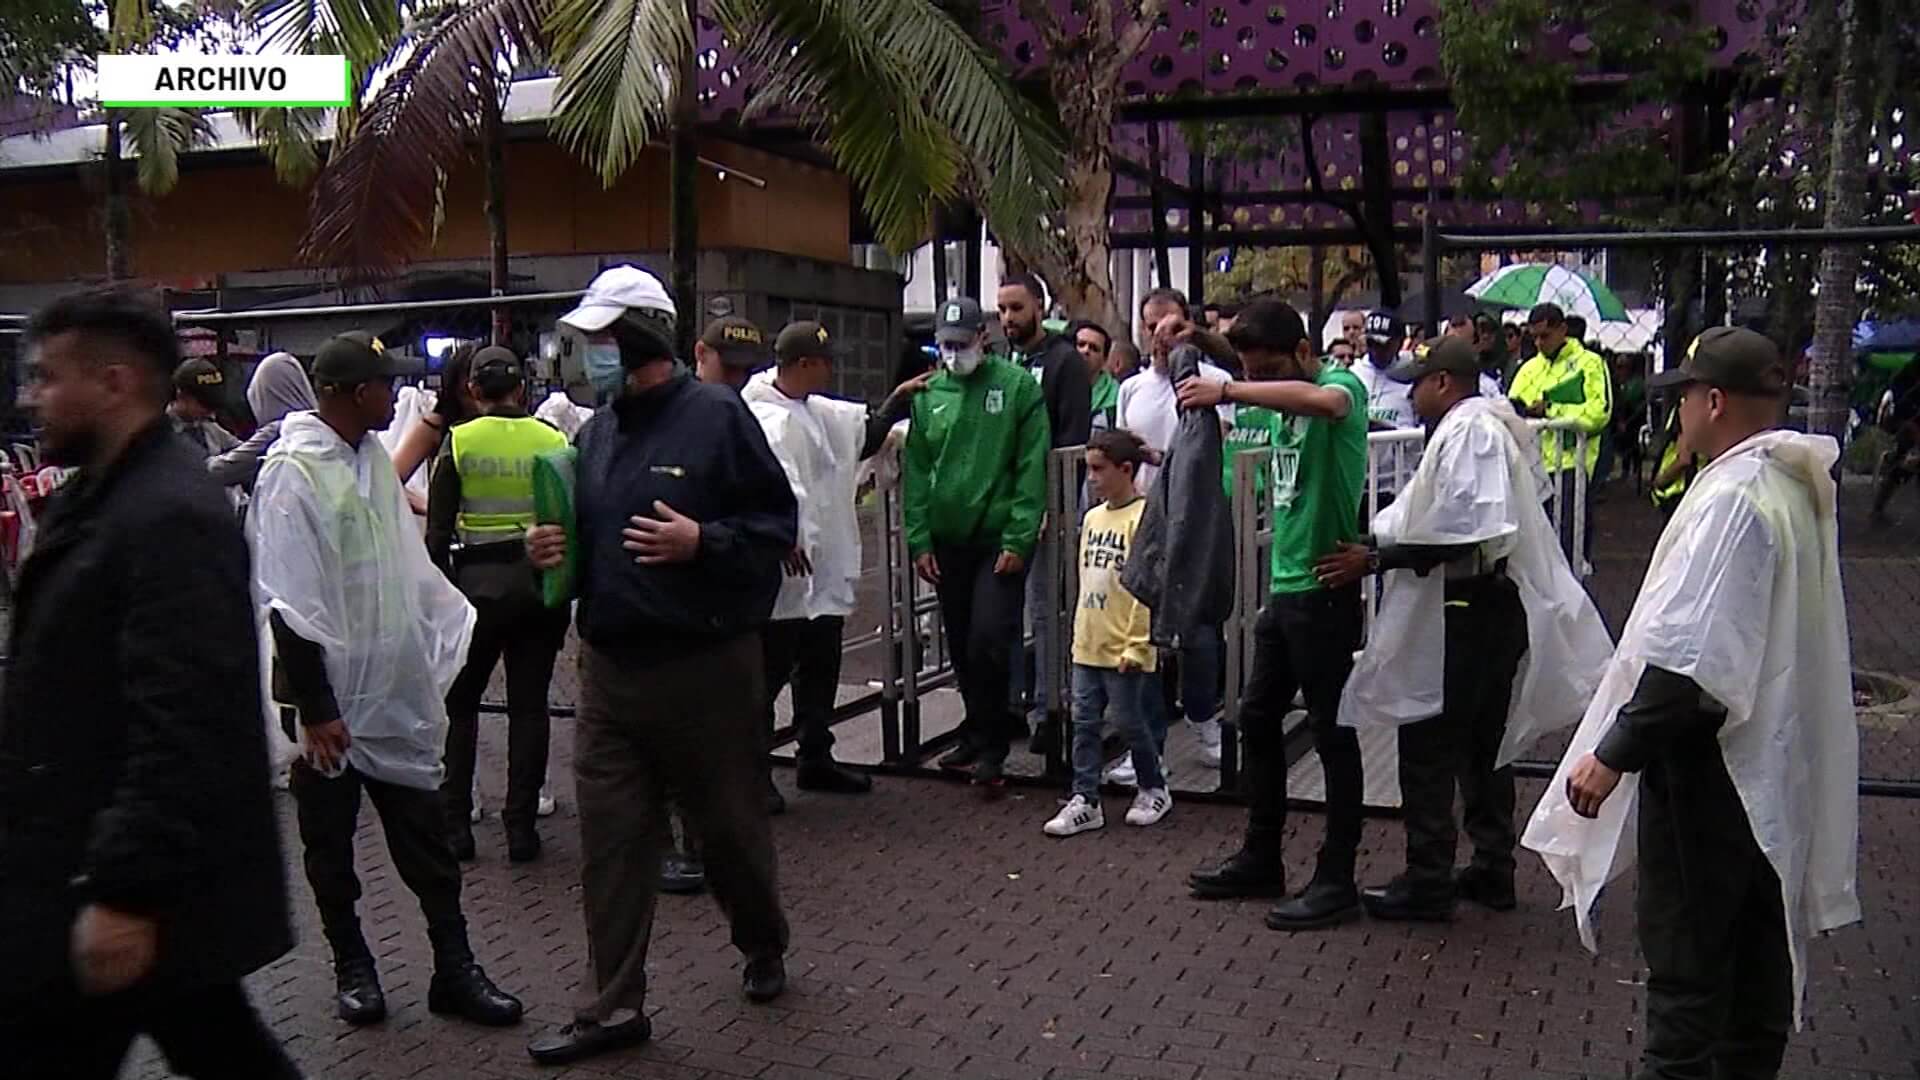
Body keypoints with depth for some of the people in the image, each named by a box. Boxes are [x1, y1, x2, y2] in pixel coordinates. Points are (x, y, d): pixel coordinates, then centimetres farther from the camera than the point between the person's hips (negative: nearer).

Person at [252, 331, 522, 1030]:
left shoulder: (374, 458, 8)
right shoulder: (292, 473, -15)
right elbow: (288, 603, -17)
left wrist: (454, 627, 16)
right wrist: (313, 707, -17)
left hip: (397, 691, 6)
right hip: (334, 700, -6)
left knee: (426, 838, 8)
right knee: (330, 843, 11)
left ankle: (454, 969, 15)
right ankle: (351, 967, 26)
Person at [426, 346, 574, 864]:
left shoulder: (458, 443, -4)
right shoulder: (554, 441, 0)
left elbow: (438, 532, -5)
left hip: (479, 583, -1)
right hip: (540, 583, 1)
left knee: (459, 704, 12)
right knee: (529, 705, 8)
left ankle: (454, 825, 13)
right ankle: (521, 827, 9)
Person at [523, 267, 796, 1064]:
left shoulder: (717, 415, -9)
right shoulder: (596, 433, 10)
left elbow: (776, 524, -9)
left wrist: (701, 541, -23)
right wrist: (554, 548, -2)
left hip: (705, 667, -5)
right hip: (608, 668, 6)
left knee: (730, 826, 11)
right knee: (610, 843, 6)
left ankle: (763, 947, 38)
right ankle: (613, 1007, 17)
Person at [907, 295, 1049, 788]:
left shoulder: (1017, 387, -4)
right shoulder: (929, 393, 7)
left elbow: (1033, 467, -8)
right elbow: (916, 470, 8)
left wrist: (1019, 539, -14)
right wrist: (919, 539, 1)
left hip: (999, 540, -4)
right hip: (948, 541, 5)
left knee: (989, 642, -11)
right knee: (961, 648, 12)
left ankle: (990, 746, 4)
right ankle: (979, 733, 27)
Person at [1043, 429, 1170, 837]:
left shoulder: (1143, 518, -14)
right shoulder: (1092, 517, 10)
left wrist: (1136, 645, -18)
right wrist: (1080, 632, 16)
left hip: (1123, 648, -7)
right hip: (1087, 645, 7)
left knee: (1129, 722, 5)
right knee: (1084, 723, 8)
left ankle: (1154, 790, 25)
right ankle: (1085, 802, 14)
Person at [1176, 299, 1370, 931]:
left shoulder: (1340, 385, -11)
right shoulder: (1285, 405, 14)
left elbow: (1321, 399, -37)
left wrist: (1229, 393, -34)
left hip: (1324, 589, -9)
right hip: (1285, 587, 9)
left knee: (1332, 732, 0)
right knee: (1258, 720, 15)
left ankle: (1337, 880, 11)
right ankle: (1261, 860, 29)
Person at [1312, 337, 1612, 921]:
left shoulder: (1468, 430, -17)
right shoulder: (1492, 425, 16)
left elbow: (1457, 530, -27)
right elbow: (1436, 514, 14)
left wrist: (1375, 560, -22)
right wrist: (1374, 544, 6)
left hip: (1461, 613, -11)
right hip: (1498, 604, 11)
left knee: (1428, 746, -2)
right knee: (1485, 741, 18)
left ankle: (1427, 883, 6)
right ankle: (1492, 870, 28)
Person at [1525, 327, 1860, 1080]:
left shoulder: (1732, 498, -22)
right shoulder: (1799, 487, 7)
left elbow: (1690, 657, -26)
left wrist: (1615, 752, -22)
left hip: (1712, 759, -10)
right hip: (1775, 755, 10)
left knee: (1686, 954, 1)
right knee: (1759, 940, 20)